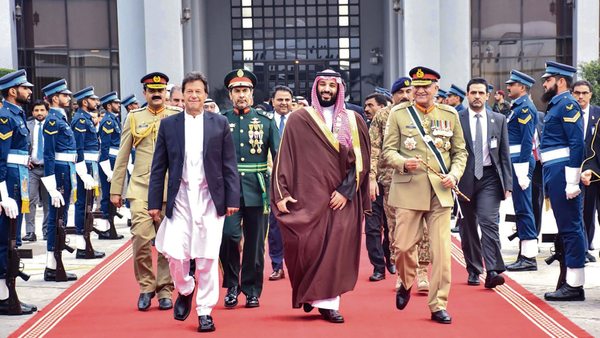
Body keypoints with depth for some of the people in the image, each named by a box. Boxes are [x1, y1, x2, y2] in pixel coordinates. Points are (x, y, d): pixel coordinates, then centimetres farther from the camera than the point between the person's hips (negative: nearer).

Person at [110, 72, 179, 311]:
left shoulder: (177, 118, 6)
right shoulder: (134, 118, 8)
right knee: (141, 238, -13)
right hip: (141, 188, 0)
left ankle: (164, 290, 15)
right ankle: (145, 287, 4)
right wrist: (115, 190, 7)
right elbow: (122, 157, 10)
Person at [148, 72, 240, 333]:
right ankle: (185, 290, 23)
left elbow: (229, 165, 5)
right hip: (180, 197, 1)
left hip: (210, 197, 0)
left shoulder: (220, 124, 6)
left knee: (208, 257, -1)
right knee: (173, 251, -8)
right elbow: (158, 167, 7)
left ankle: (205, 311, 11)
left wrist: (232, 199, -2)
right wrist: (154, 203, 2)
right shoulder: (168, 125, 7)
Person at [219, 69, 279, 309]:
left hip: (257, 190, 1)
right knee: (228, 234, -16)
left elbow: (279, 156, 4)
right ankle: (232, 285, 4)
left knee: (255, 242, 5)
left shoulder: (266, 120, 6)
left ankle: (252, 290, 18)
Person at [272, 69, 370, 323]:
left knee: (336, 248, -4)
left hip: (340, 198, 1)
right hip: (307, 196, -1)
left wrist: (346, 190, -8)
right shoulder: (298, 120, 4)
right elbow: (285, 159, 2)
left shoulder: (353, 121, 8)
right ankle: (307, 292, 18)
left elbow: (360, 159, 3)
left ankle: (327, 301, 6)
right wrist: (281, 193, -6)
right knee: (307, 246, -5)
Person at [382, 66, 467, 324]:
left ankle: (438, 305, 7)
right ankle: (406, 284, 31)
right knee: (403, 245, -1)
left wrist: (455, 174, -6)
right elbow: (387, 151, 3)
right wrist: (403, 163, -18)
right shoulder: (399, 114, 4)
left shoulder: (450, 115, 9)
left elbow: (460, 152, 13)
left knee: (441, 250, -3)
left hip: (440, 191, 1)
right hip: (408, 189, -1)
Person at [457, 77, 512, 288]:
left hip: (489, 177, 0)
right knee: (468, 227, 8)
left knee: (489, 222, -13)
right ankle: (473, 271, 20)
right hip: (465, 178, 0)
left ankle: (492, 271, -17)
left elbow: (504, 154, 7)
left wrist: (507, 183, 1)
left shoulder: (499, 120, 7)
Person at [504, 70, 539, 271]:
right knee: (522, 209, 12)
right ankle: (525, 255, 16)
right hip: (516, 162, 10)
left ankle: (529, 258, -6)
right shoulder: (518, 107, 18)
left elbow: (527, 141, -18)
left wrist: (523, 172, -22)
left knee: (523, 209, -8)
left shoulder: (525, 108, -12)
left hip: (520, 162, -10)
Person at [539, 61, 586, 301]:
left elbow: (577, 144, -17)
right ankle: (570, 282, 17)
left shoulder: (567, 104, -10)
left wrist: (572, 182, -22)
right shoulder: (556, 105, 19)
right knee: (566, 228, 12)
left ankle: (575, 286, -5)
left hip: (562, 172, -10)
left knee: (570, 228, -7)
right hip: (554, 173, 10)